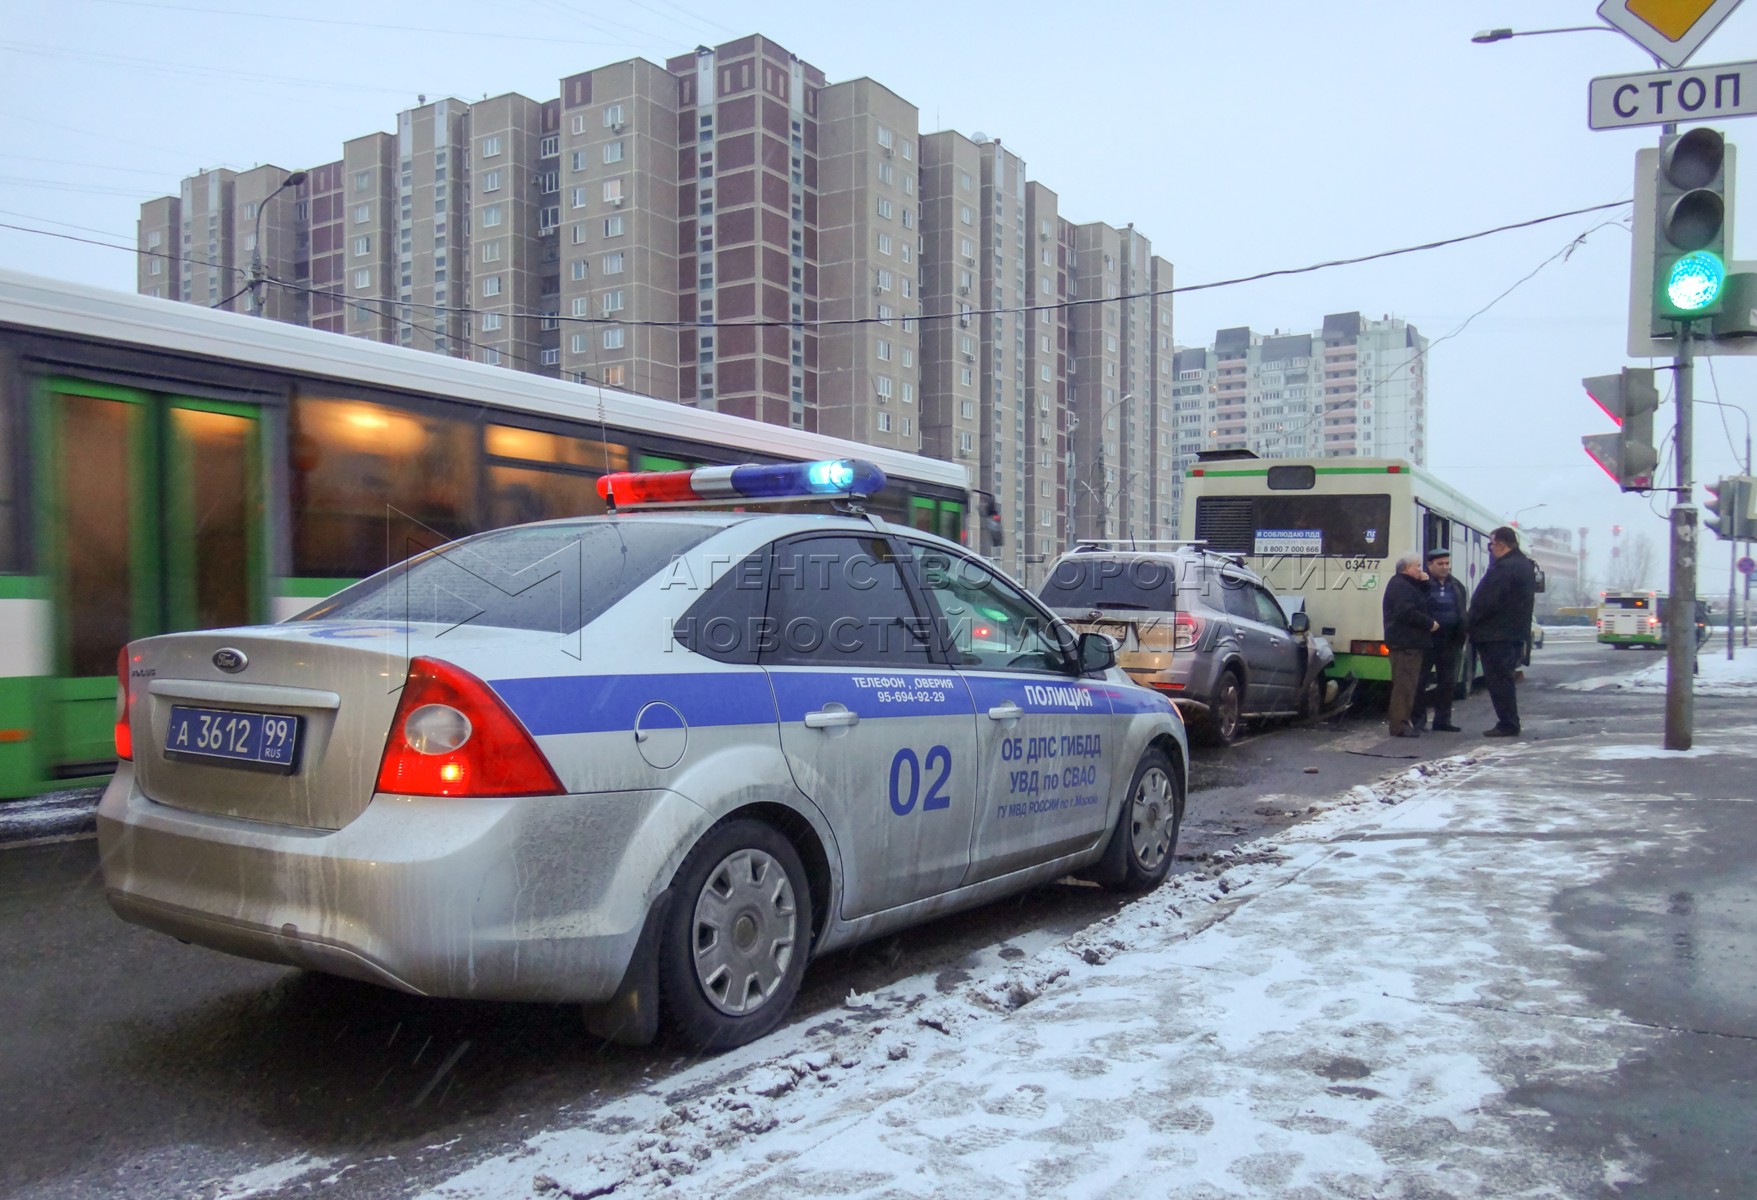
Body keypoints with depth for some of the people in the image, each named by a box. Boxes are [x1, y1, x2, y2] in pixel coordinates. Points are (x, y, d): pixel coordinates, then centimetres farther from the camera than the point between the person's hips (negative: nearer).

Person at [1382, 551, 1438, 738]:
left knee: (1407, 683, 15)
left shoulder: (1407, 584, 22)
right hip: (1405, 643, -11)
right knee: (1404, 684, -12)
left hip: (1409, 643, 11)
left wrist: (1423, 584, 10)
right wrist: (1430, 623, -15)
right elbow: (1407, 612, -23)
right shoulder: (1400, 586, -13)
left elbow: (1419, 604, 21)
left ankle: (1399, 720, 21)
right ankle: (1399, 725, -12)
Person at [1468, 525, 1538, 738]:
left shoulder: (1504, 568, -19)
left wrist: (1469, 621, -8)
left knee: (1498, 680, -4)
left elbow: (1487, 602, -23)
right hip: (1516, 631, 10)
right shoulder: (1524, 565, 15)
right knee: (1504, 678, 16)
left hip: (1496, 634, -10)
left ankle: (1507, 724, -2)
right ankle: (1510, 723, 21)